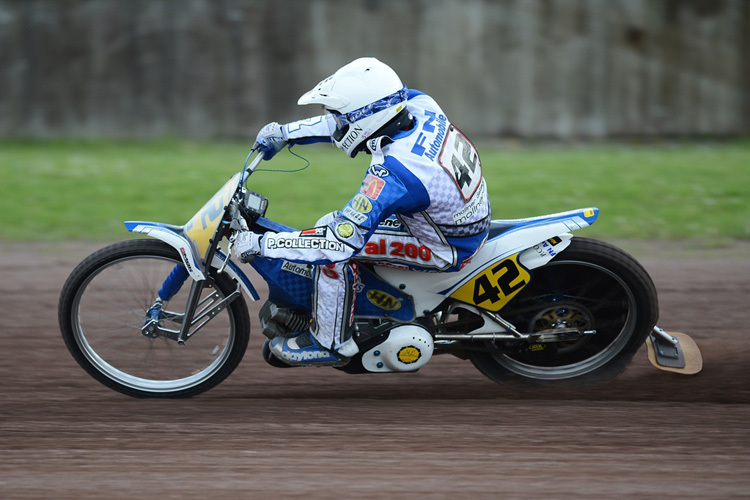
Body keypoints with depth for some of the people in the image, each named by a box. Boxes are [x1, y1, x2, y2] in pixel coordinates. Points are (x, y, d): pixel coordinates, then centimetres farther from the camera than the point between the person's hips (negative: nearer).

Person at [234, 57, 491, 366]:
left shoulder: (391, 174, -35)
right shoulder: (418, 105, -12)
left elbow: (341, 242, -34)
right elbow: (354, 119, 8)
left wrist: (262, 244, -27)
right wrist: (286, 132, 7)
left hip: (446, 249, -9)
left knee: (333, 244, -14)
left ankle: (330, 343, 1)